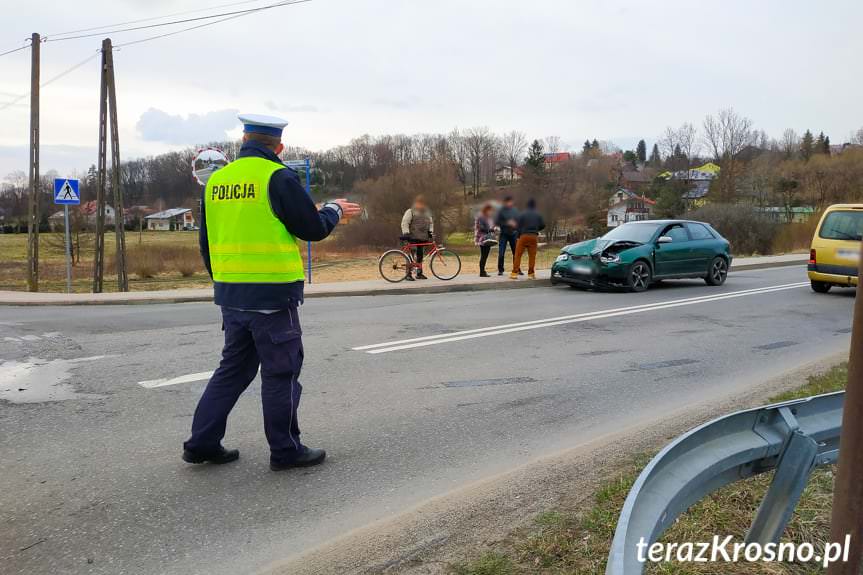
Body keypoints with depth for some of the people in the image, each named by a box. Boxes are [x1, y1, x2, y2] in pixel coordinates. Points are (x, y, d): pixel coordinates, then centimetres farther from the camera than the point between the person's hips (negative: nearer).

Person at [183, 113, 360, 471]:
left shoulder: (216, 181, 10)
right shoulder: (278, 178, -11)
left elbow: (207, 241, 15)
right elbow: (313, 229, -8)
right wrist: (334, 210, 12)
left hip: (229, 293, 7)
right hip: (272, 294, -7)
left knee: (233, 368, 18)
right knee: (281, 372, 4)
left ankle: (202, 443, 21)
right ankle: (285, 451, 14)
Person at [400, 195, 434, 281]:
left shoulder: (427, 213, 17)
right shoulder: (410, 212, -1)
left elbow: (431, 222, 23)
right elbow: (404, 223, -6)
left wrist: (430, 231, 8)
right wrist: (406, 233, -16)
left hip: (423, 238, 6)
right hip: (413, 237, -6)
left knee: (420, 255, 10)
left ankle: (419, 273, 17)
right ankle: (408, 274, -7)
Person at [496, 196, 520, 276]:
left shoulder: (515, 211, 5)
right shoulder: (501, 211, -5)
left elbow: (518, 222, 9)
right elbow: (497, 222, -8)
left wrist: (518, 235, 0)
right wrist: (507, 223, -18)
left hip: (513, 234, 3)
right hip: (504, 234, -3)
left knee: (516, 253, 5)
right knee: (501, 254, -6)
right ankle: (500, 270, 6)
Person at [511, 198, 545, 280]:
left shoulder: (522, 214, -2)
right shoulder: (538, 215, 6)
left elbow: (518, 226, -2)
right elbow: (543, 226, 7)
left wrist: (519, 236, 10)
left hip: (524, 236, -2)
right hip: (534, 237, 2)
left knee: (518, 255, 0)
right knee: (532, 255, 6)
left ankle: (514, 273, -5)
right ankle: (531, 273, 5)